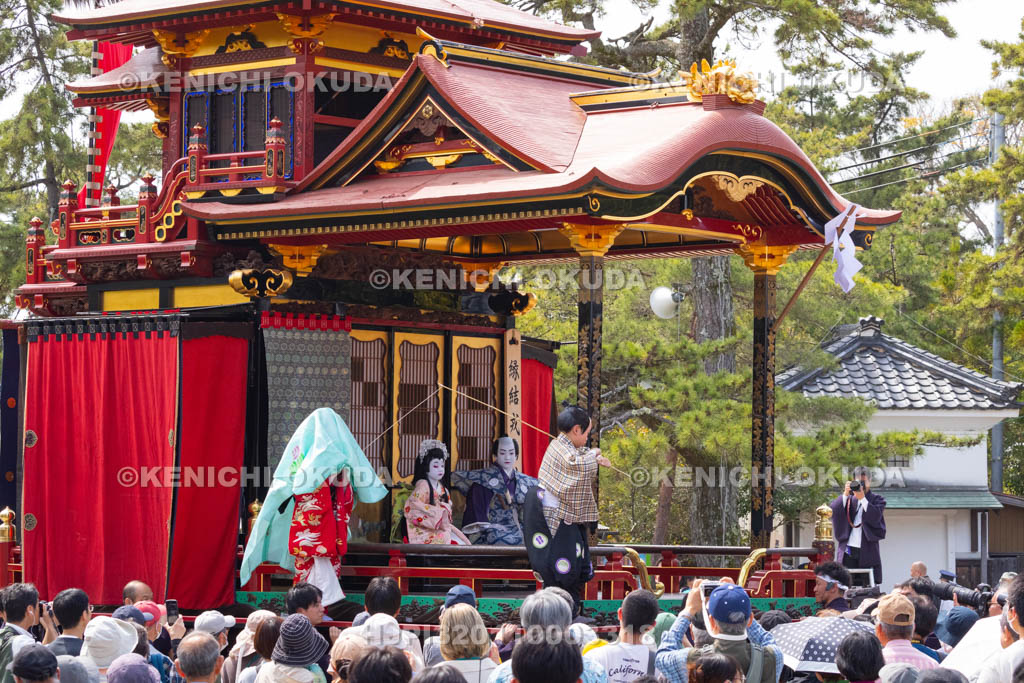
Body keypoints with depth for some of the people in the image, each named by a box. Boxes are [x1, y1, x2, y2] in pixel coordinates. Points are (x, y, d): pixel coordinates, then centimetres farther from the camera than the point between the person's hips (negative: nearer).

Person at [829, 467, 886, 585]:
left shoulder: (877, 500, 10)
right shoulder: (848, 499, 15)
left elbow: (876, 517, -8)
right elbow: (834, 511, -1)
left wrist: (862, 498, -13)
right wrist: (845, 494, -11)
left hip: (868, 552, -2)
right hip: (848, 550, 2)